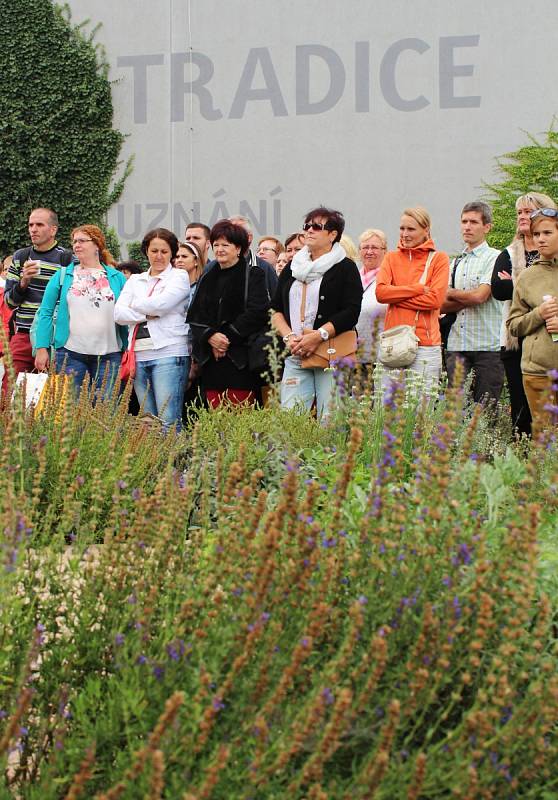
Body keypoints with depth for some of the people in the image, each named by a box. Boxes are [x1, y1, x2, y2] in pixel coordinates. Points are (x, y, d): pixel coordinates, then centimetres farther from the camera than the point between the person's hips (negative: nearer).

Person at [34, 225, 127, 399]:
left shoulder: (117, 278, 9)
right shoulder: (63, 276, 8)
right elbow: (45, 312, 5)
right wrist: (42, 348, -4)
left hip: (109, 355, 1)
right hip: (70, 353, 0)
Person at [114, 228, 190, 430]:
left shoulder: (179, 277, 6)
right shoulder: (135, 281, 19)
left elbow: (161, 303, -11)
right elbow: (119, 314, 5)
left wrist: (135, 305, 5)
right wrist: (147, 314, -8)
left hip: (168, 353, -5)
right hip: (139, 355, 5)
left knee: (169, 421, -12)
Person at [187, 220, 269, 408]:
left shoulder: (253, 275, 2)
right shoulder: (208, 278, 19)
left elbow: (256, 313, -10)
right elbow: (194, 315, 12)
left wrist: (228, 338, -12)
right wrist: (209, 336, -7)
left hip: (240, 359, -5)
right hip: (211, 360, 5)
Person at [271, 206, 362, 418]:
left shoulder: (345, 268, 4)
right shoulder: (292, 267, 19)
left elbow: (351, 312, -7)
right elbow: (276, 309, 15)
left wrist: (319, 335, -16)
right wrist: (289, 336, -3)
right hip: (295, 355, 4)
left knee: (329, 418, -10)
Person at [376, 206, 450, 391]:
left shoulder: (439, 259, 5)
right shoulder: (391, 258, 13)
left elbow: (435, 299, -9)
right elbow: (381, 292, -4)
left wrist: (396, 296, -6)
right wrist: (418, 289, -10)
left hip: (425, 346, -3)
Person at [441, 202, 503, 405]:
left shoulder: (494, 258, -2)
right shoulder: (456, 263, 18)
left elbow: (480, 296, -13)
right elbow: (442, 306, 9)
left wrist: (451, 293, 4)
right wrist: (468, 299, -8)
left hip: (487, 345, -5)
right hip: (457, 345, 5)